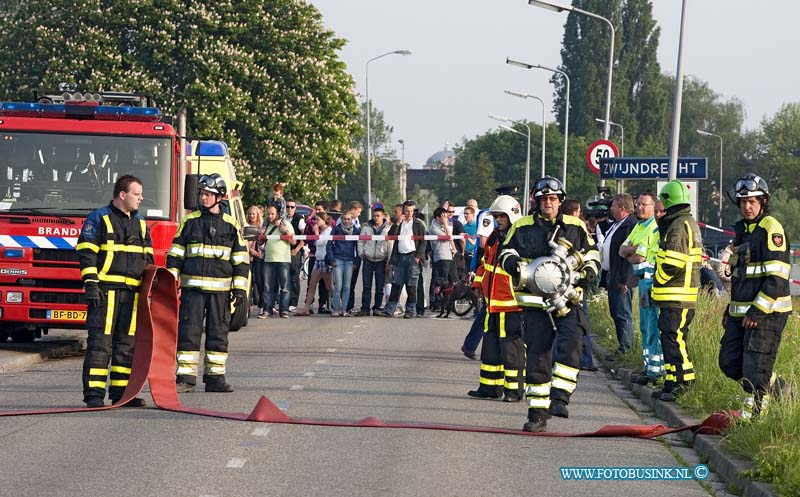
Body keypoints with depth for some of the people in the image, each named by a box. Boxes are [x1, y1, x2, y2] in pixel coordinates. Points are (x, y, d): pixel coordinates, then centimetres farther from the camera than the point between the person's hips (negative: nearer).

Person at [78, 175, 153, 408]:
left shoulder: (140, 223, 19)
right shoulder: (99, 219, 0)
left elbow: (147, 258, 25)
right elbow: (86, 253, -5)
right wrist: (90, 283, -14)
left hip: (132, 292, 6)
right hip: (105, 290, -6)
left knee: (127, 343, 6)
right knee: (100, 342, -9)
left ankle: (121, 392, 11)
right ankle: (94, 394, -8)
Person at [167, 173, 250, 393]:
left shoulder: (230, 224, 6)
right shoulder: (190, 221, 7)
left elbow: (241, 258, 8)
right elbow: (175, 253, 10)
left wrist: (240, 288, 1)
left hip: (220, 289, 0)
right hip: (192, 287, 0)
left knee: (218, 333, 3)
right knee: (188, 332, -4)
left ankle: (215, 377, 10)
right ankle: (185, 378, -1)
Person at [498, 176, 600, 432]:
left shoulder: (576, 227, 10)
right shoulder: (522, 227, 8)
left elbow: (591, 253, 20)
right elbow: (506, 252, 15)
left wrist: (588, 271, 0)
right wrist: (513, 264, -7)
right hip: (535, 302, 0)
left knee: (570, 345, -23)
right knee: (536, 356, 1)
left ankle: (559, 396, -19)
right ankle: (537, 413, 7)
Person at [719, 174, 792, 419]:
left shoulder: (771, 229, -12)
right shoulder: (743, 230, 17)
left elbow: (777, 277, -18)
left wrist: (758, 311, -21)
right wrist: (730, 309, 23)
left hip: (767, 313, -9)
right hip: (741, 313, 9)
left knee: (755, 368, -8)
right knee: (729, 362, 10)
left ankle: (753, 411, 1)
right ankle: (775, 387, 25)